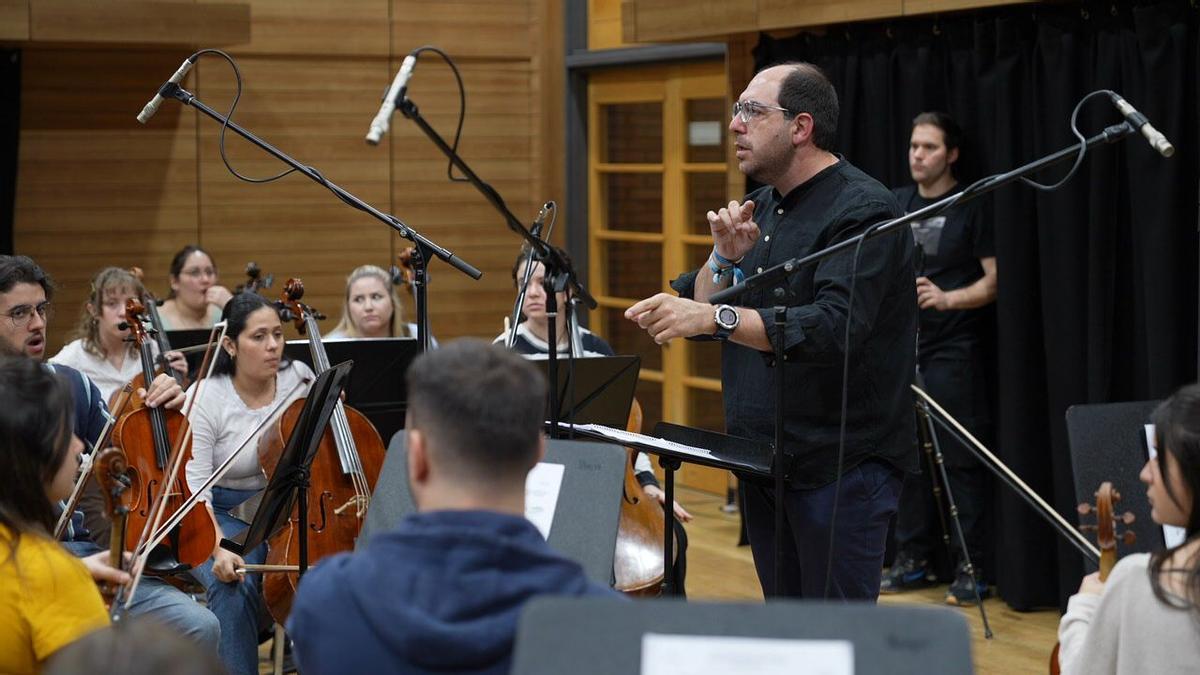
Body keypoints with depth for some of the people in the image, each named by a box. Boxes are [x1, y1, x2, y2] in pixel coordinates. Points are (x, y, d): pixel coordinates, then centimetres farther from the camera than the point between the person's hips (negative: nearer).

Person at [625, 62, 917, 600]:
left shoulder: (864, 211, -14)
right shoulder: (760, 208, 12)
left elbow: (834, 327, -28)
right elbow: (697, 310, 10)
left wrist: (716, 318, -35)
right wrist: (725, 258, -10)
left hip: (842, 468, -8)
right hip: (762, 457, 8)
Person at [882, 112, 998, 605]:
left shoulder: (973, 207, -3)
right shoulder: (896, 204, 11)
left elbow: (993, 281, -7)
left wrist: (947, 298, -22)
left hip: (954, 351, -5)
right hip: (903, 348, 5)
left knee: (960, 460, -5)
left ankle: (971, 568, -1)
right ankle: (912, 560, 17)